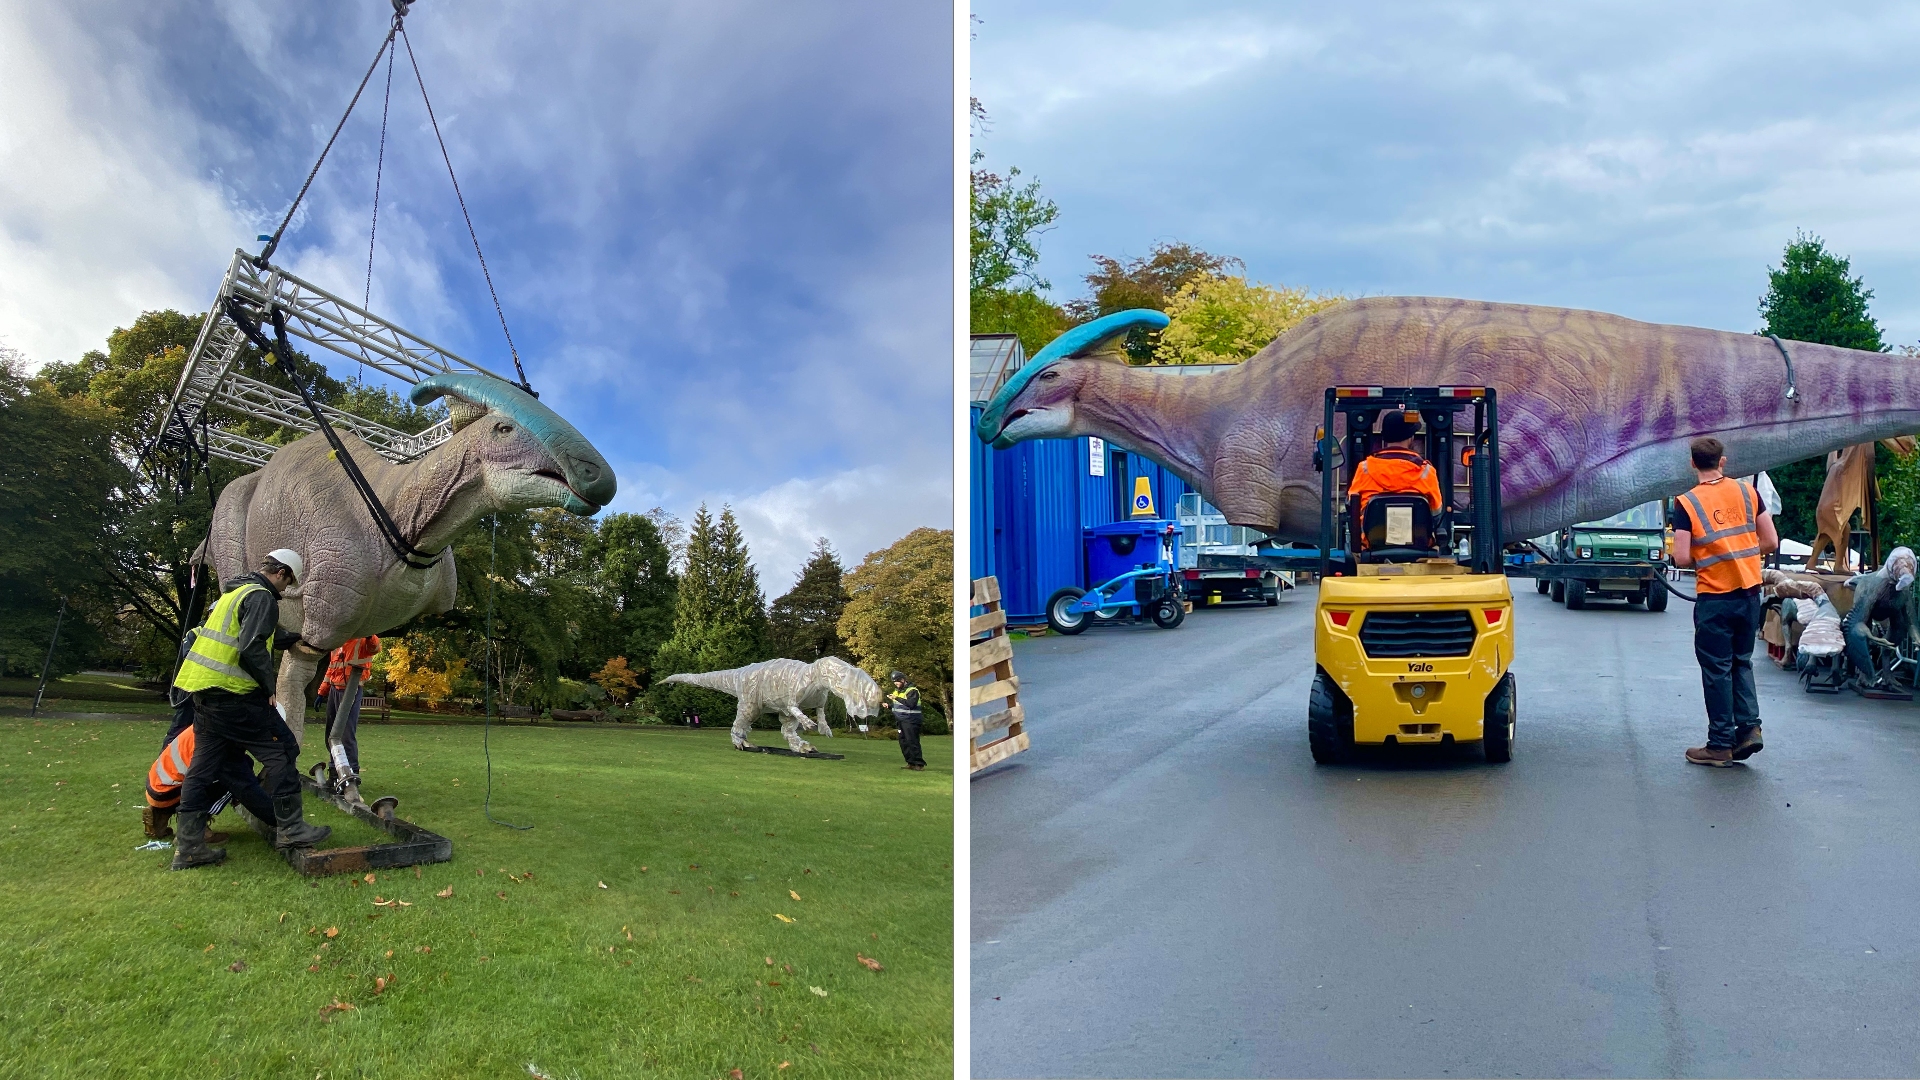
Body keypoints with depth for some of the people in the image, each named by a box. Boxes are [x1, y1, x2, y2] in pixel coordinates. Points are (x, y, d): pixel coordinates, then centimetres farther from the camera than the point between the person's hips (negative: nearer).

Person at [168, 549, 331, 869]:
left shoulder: (235, 592, 19)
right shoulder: (262, 598, -12)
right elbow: (252, 650, -23)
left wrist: (293, 639, 48)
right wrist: (270, 687, -11)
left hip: (203, 688, 10)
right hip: (233, 695, -10)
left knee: (204, 765, 10)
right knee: (281, 751, 0)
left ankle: (188, 846, 10)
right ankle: (290, 829, 2)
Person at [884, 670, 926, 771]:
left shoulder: (912, 690, -12)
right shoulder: (897, 690, 17)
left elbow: (911, 704, -26)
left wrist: (897, 698, -27)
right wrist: (889, 705, 3)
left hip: (910, 721, -9)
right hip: (901, 720, 9)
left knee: (912, 742, -11)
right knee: (903, 742, 8)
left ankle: (919, 763, -7)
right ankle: (911, 763, 15)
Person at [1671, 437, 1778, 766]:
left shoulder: (1686, 503, -11)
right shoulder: (1747, 492, 1)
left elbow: (1681, 558, -14)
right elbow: (1770, 542, 3)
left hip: (1714, 598, -4)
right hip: (1750, 593, 4)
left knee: (1717, 670, 4)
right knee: (1741, 662, 20)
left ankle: (1721, 745, 10)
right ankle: (1749, 727, 10)